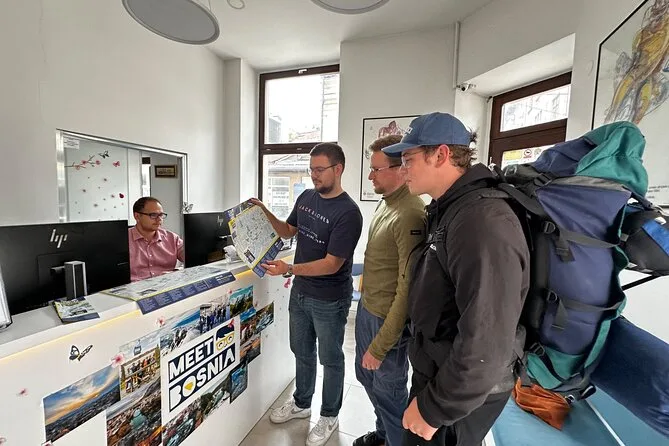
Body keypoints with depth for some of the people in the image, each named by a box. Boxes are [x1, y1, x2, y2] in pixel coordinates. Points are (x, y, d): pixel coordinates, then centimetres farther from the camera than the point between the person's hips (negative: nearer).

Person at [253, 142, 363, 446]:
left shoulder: (348, 212, -22)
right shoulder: (306, 197, 0)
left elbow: (332, 264, -24)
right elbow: (288, 231, 13)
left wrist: (288, 269, -30)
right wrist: (265, 214, -2)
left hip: (330, 300, -6)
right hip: (300, 292, 7)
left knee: (330, 359, 16)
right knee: (302, 352, 24)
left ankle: (329, 417, 41)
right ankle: (301, 404, 49)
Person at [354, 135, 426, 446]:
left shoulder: (411, 215, -24)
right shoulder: (384, 204, 4)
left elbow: (408, 288, -24)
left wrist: (381, 346, -17)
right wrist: (366, 305, 17)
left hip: (388, 319, -9)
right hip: (366, 309, 9)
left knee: (388, 389, 15)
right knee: (366, 375, 26)